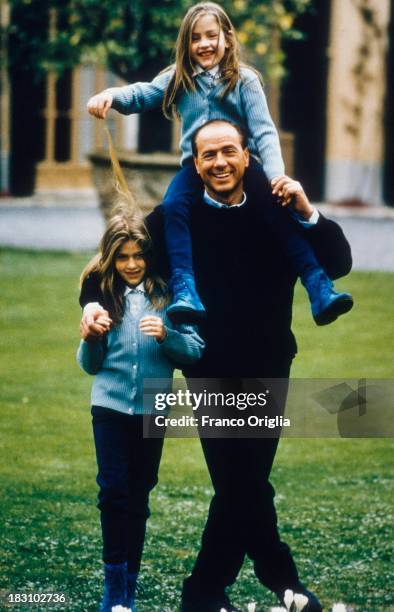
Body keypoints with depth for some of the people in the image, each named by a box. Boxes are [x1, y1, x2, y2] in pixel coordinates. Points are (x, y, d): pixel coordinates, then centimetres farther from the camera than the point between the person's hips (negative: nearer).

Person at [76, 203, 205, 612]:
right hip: (111, 405, 0)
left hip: (152, 408, 0)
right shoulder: (102, 296, 3)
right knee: (114, 490, -9)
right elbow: (90, 365, 8)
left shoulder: (167, 295, -2)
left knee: (138, 495, 7)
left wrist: (166, 335, -20)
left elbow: (196, 350, -4)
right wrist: (90, 339, -12)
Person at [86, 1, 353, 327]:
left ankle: (321, 293, -29)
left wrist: (277, 175, -22)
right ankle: (185, 293, -39)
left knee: (282, 211, -25)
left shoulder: (244, 80, 1)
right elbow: (140, 95, 4)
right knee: (173, 206, -30)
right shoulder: (178, 80, 9)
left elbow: (264, 132, -7)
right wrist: (111, 95, -20)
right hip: (195, 166, 2)